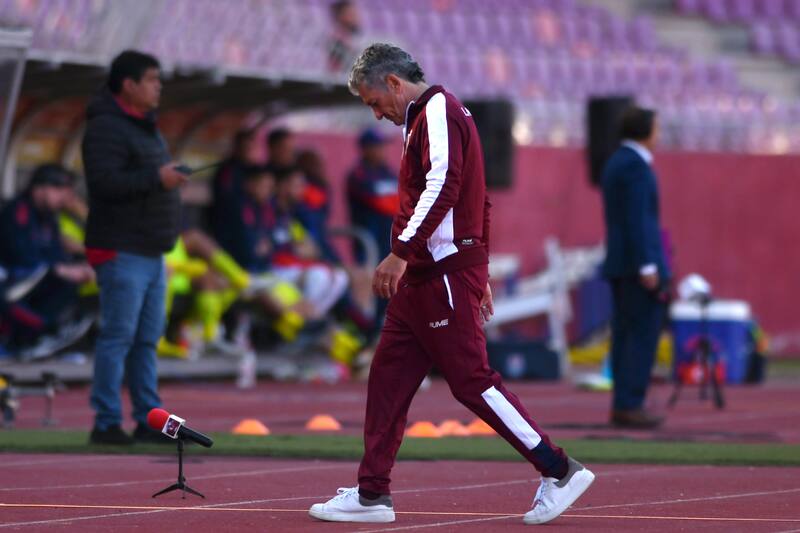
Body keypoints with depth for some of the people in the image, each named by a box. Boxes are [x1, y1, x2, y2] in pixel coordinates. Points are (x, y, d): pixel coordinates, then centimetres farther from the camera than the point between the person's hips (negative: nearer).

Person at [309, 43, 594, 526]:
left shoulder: (438, 111, -10)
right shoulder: (427, 118, 21)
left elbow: (442, 187, -25)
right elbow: (476, 198, 25)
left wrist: (401, 253, -30)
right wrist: (480, 273, 25)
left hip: (447, 275, -10)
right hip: (423, 277, 10)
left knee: (471, 380, -9)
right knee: (388, 378, 8)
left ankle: (560, 471, -5)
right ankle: (372, 495, 11)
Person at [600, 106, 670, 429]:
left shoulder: (614, 164, 17)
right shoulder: (636, 165, -13)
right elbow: (637, 217, -19)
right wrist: (648, 266, -21)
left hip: (620, 265, 10)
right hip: (639, 262, -10)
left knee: (627, 336, 8)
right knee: (644, 334, -10)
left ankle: (622, 406, 7)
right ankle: (630, 405, -13)